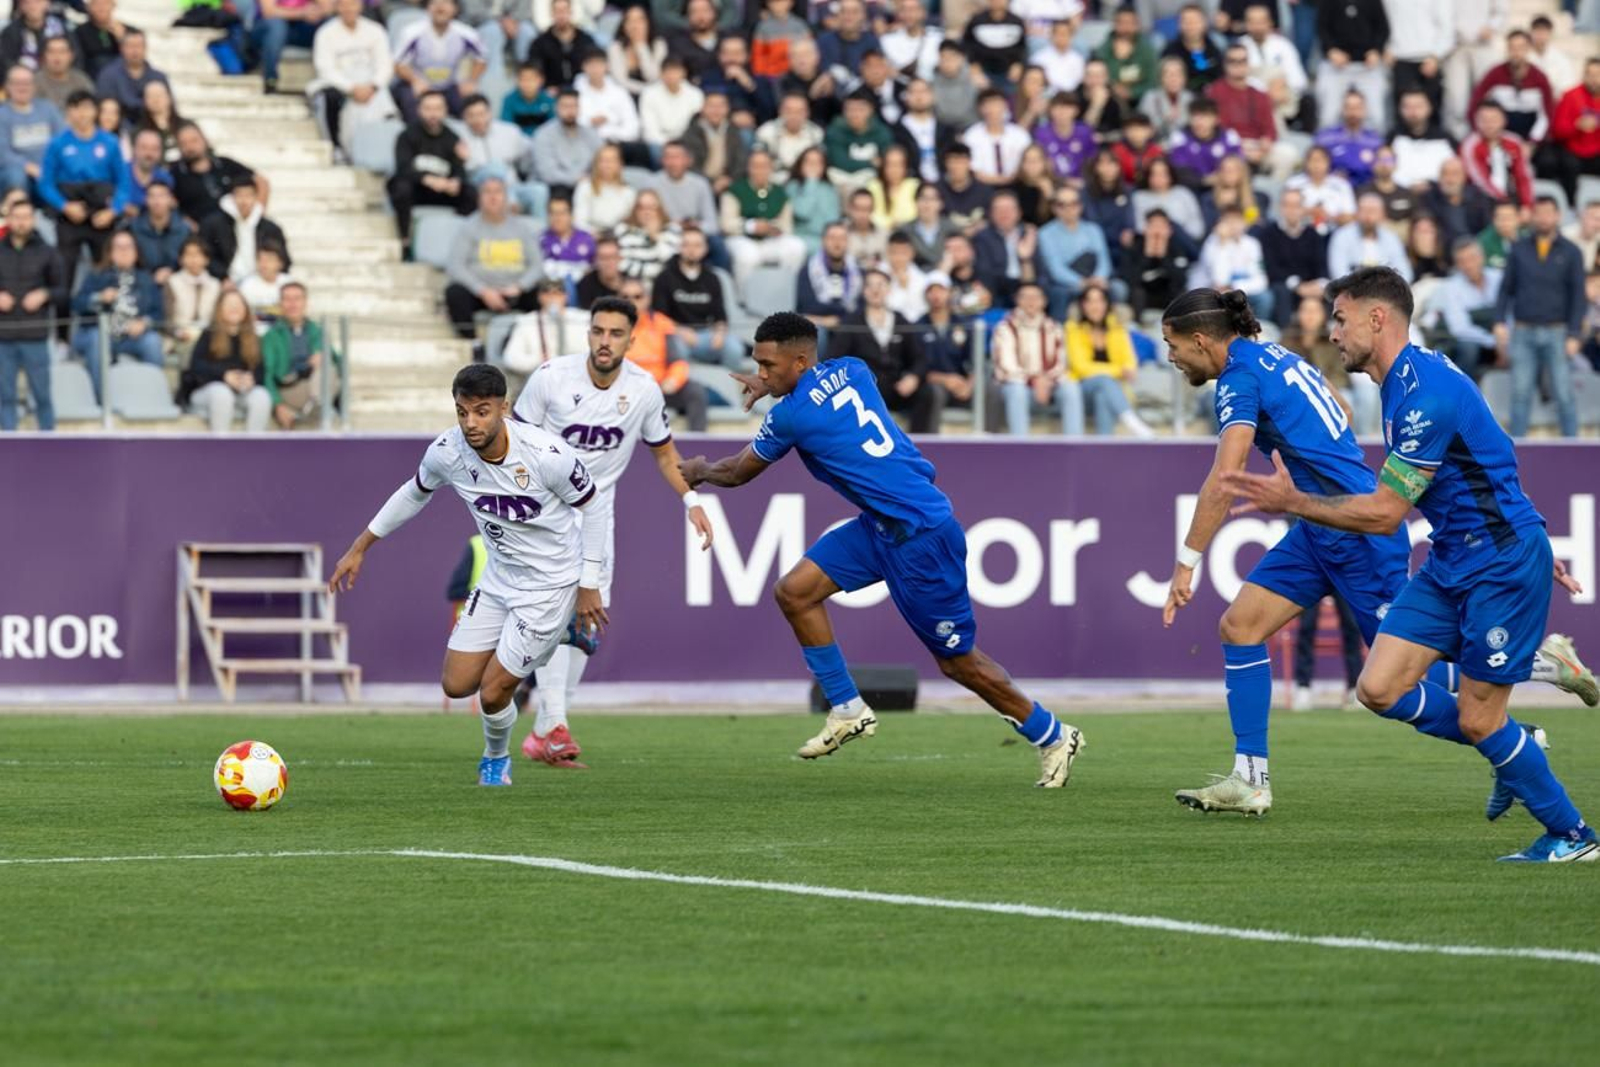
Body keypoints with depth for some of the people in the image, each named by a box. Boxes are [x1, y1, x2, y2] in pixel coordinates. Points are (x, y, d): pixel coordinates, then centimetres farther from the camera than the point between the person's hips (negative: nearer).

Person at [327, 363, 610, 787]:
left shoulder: (546, 454, -29)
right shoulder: (447, 451, -16)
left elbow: (593, 506, -13)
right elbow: (413, 494, 6)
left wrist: (589, 587, -10)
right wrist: (359, 548, 10)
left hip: (552, 584, -5)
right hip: (500, 575, 5)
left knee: (492, 693, -5)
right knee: (456, 685, 4)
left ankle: (497, 760, 29)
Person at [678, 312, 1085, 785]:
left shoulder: (791, 415, -17)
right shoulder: (850, 370, 4)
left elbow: (738, 473, 2)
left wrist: (700, 471, 23)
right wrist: (770, 386, 39)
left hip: (920, 536, -9)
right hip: (883, 527, 9)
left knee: (957, 660, 1)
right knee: (795, 591, 3)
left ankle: (1053, 736, 17)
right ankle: (848, 709, 11)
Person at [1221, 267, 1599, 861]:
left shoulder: (1428, 393, -22)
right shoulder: (1407, 382, 10)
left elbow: (1384, 513, -23)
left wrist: (1294, 502, -19)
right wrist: (1530, 551, 27)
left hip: (1502, 565, -9)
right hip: (1452, 564, 9)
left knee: (1476, 721, -4)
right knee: (1380, 688, -2)